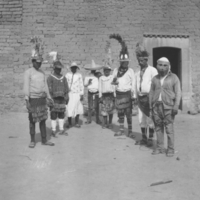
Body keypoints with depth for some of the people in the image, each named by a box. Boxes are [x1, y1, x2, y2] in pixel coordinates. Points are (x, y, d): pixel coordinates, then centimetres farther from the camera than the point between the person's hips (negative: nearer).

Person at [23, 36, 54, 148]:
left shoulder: (42, 73, 9)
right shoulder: (28, 72, -8)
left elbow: (45, 86, 12)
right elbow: (26, 87, -12)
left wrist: (49, 98, 8)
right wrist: (27, 101, -18)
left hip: (42, 99, 5)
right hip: (33, 100, -5)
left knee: (43, 120, 8)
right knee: (32, 121, 3)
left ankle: (44, 140, 15)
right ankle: (32, 141, 14)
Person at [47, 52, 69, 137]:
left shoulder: (63, 77, 12)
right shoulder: (50, 77, -3)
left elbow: (66, 88, 12)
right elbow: (49, 89, -8)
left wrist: (66, 98, 8)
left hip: (62, 98, 5)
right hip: (54, 99, -5)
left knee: (62, 114, 9)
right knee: (53, 115, -1)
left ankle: (61, 129, 18)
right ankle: (53, 130, 6)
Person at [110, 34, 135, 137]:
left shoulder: (131, 71, -2)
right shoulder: (116, 70, 6)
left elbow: (133, 84, -2)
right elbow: (113, 81, 11)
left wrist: (133, 95, -11)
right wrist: (114, 81, -14)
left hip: (127, 94, -3)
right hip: (119, 93, 3)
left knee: (128, 113, -3)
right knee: (120, 113, 8)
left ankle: (130, 131, 4)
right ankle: (121, 130, 19)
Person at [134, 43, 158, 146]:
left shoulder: (152, 70, -5)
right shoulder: (137, 73, 15)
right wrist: (137, 98, 13)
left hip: (149, 97, -6)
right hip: (140, 98, 6)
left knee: (150, 119, -4)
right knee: (141, 120, 8)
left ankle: (150, 139, 4)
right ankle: (144, 139, 17)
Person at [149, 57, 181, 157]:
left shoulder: (174, 78, 1)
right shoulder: (155, 79, 12)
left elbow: (178, 93, -4)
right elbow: (151, 93, 13)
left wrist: (176, 106, -15)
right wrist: (151, 107, 8)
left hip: (168, 106, -3)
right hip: (156, 106, 4)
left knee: (169, 128, -4)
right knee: (158, 128, 5)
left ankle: (170, 149, 4)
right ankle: (160, 147, 13)